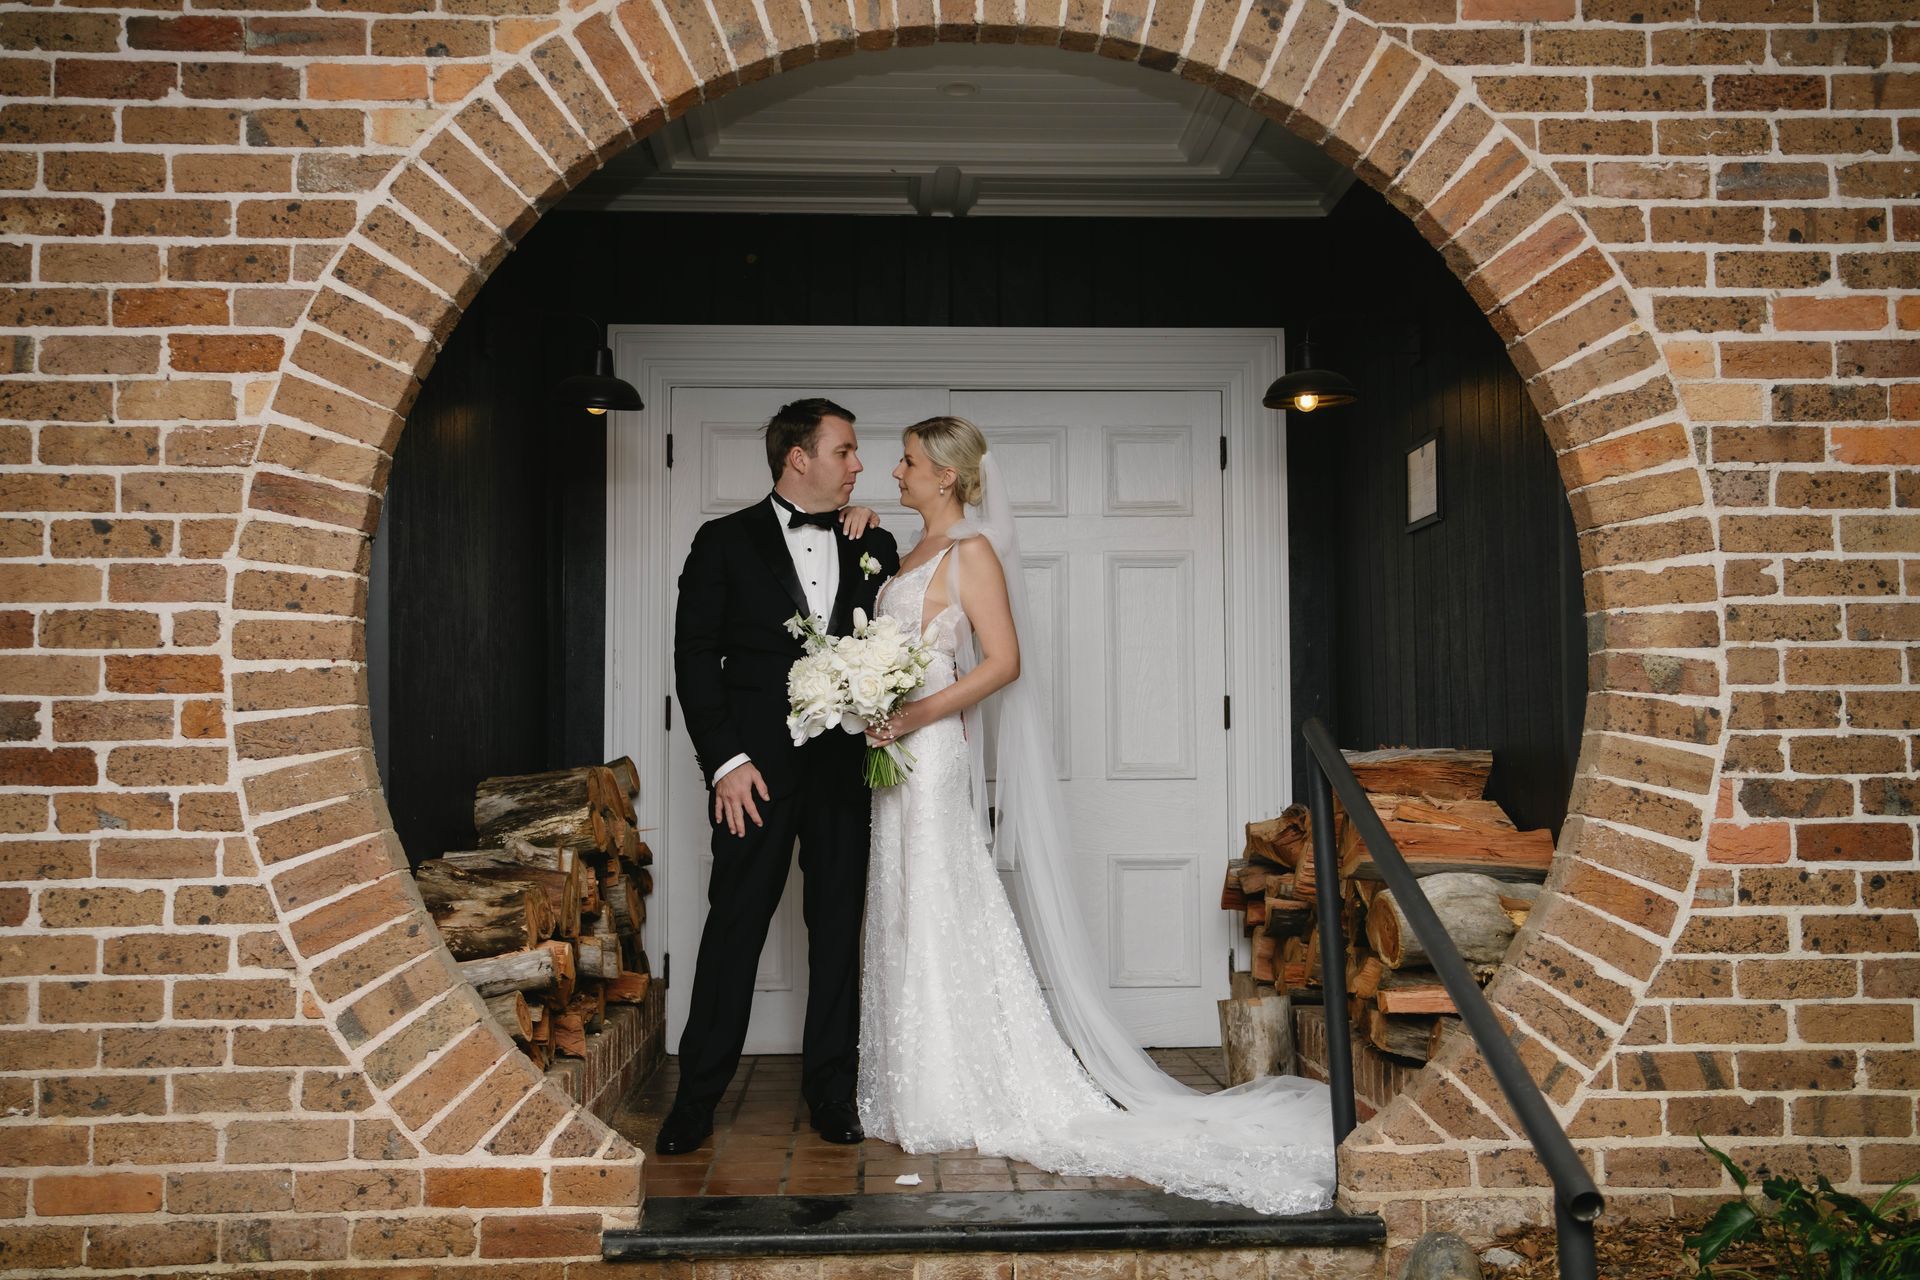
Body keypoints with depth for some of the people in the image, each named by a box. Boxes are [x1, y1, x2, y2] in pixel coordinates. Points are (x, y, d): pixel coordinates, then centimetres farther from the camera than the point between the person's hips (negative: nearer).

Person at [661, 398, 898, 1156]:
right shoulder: (726, 541, 2)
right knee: (735, 926, 2)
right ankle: (697, 1098, 14)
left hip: (846, 768, 3)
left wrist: (868, 544, 0)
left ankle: (831, 1091, 22)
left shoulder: (873, 545, 12)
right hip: (757, 769, -3)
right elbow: (695, 658, -2)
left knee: (839, 930, 9)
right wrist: (724, 760, -10)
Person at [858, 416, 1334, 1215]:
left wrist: (917, 713, -22)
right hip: (899, 754, 9)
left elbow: (1003, 661, -17)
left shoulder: (971, 551, -9)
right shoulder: (915, 554, 17)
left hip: (934, 750, -9)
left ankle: (959, 1104, 6)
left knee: (940, 919, -4)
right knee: (910, 920, 11)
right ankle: (928, 1094, 20)